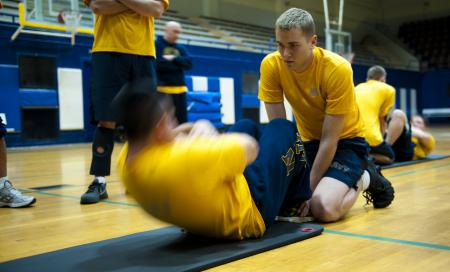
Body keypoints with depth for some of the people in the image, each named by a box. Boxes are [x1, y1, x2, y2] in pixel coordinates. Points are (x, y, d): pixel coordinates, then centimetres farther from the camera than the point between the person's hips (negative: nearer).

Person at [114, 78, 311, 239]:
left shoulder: (124, 161, -19)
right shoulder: (187, 158, -45)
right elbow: (250, 148, -28)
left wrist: (199, 129, -12)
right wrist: (208, 137, -13)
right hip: (250, 216, -7)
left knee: (247, 126, 23)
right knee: (282, 128, 11)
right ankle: (298, 202, 35)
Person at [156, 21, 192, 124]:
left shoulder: (181, 48, 17)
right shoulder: (155, 45, -2)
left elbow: (189, 63, 2)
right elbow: (157, 64, -17)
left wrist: (174, 59, -12)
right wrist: (179, 64, -6)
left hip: (179, 89, 6)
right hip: (161, 89, -6)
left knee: (182, 121, 8)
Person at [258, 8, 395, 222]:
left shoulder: (338, 69, -26)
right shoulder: (270, 65, -15)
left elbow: (330, 139, -22)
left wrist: (309, 188, -21)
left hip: (345, 141, -5)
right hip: (309, 141, 5)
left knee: (323, 208, -28)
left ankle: (362, 179, 5)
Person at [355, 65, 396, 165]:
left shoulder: (357, 87, 28)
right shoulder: (388, 89, 14)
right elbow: (382, 119, 13)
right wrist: (380, 139, 25)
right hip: (368, 135, -5)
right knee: (389, 157, 22)